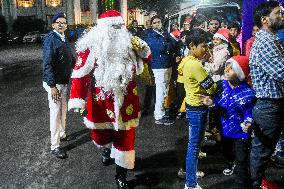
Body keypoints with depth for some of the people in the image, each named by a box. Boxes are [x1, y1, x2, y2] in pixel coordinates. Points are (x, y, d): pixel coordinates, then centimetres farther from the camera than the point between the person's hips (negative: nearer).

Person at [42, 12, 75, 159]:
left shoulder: (64, 39, 10)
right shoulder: (51, 39, -18)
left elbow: (70, 59, 20)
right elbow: (47, 64, -23)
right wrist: (52, 86, -26)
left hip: (64, 82, 9)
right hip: (54, 83, -9)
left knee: (63, 110, 21)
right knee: (55, 113, -2)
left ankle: (62, 134, 41)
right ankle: (55, 146, 8)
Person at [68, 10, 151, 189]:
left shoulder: (128, 44, 0)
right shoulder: (91, 47, -11)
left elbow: (147, 56, 9)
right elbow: (80, 74, -13)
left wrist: (140, 48, -13)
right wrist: (78, 100, -18)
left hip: (125, 101, 2)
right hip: (100, 101, -1)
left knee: (125, 137, 6)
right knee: (101, 134, 17)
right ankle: (108, 148, 55)